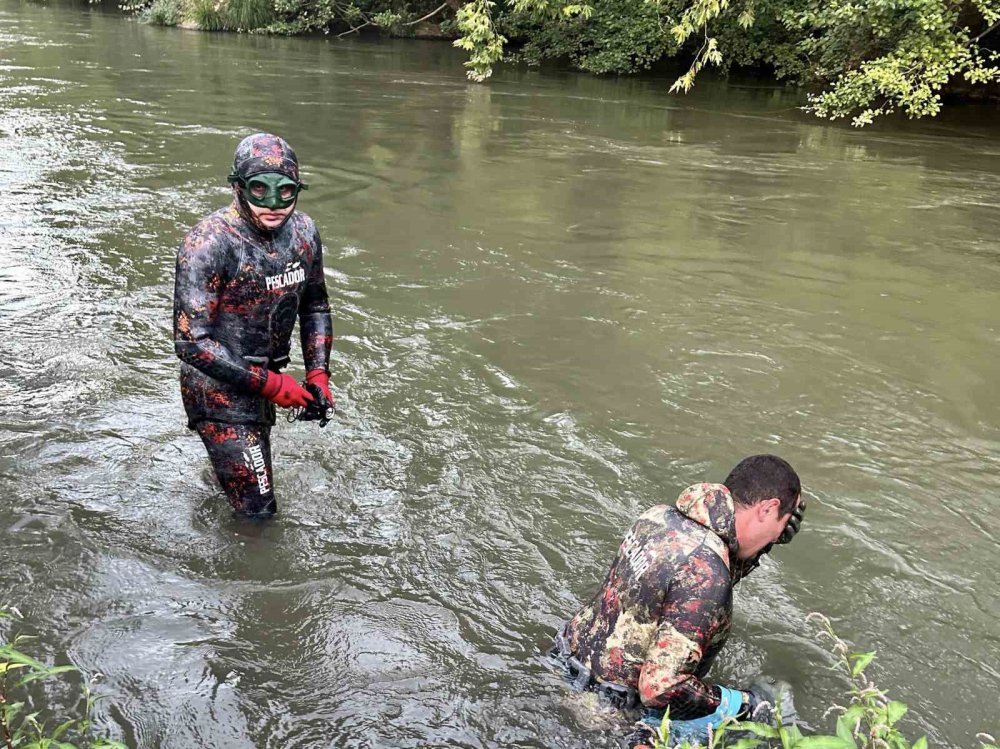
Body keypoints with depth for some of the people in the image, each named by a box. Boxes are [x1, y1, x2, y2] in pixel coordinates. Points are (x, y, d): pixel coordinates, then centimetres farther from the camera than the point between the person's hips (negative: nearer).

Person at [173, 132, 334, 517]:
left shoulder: (304, 232, -4)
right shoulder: (207, 244, -24)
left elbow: (315, 305, 12)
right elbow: (191, 341, -25)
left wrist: (318, 373, 0)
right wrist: (270, 383, -24)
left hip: (264, 386, 7)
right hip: (219, 392, -6)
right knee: (257, 512, -3)